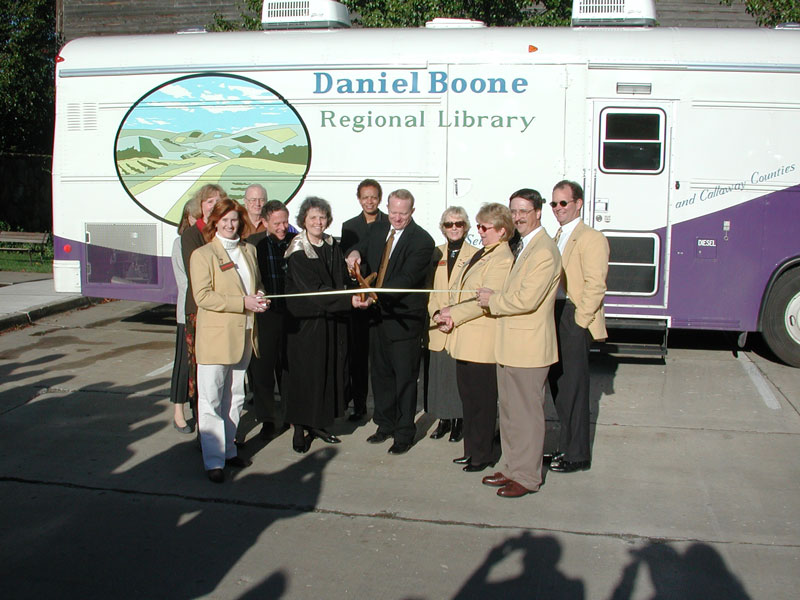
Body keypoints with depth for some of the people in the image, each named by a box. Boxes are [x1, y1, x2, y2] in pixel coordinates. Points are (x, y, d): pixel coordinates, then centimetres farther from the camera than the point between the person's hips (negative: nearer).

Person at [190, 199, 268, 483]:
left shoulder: (249, 250, 13)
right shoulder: (203, 254, -7)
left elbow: (256, 285, 25)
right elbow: (202, 296, -15)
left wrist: (259, 298, 0)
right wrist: (243, 303, -20)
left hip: (242, 335, 6)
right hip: (214, 337, -6)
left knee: (235, 398, 14)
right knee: (211, 400, -2)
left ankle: (228, 449, 27)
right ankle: (214, 460, 4)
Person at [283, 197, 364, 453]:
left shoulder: (332, 246, 7)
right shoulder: (297, 252, -12)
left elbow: (343, 281, 11)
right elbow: (313, 291, -21)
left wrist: (356, 294, -8)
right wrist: (349, 300, -29)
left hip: (332, 321, 6)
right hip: (306, 322, -6)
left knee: (329, 371, 10)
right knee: (305, 373, 0)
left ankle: (318, 423, 23)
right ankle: (300, 430, 11)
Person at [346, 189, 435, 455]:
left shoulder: (422, 240, -15)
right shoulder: (378, 230, 7)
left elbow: (407, 278, -24)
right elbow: (362, 249, 18)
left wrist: (377, 294, -36)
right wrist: (355, 253, -7)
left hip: (405, 318, -7)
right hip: (377, 314, 7)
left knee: (405, 377, 4)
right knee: (379, 373, 17)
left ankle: (404, 433, 17)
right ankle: (385, 425, 32)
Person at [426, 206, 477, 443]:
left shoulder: (475, 255, -2)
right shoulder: (436, 254, 11)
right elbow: (429, 289, 11)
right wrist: (436, 312, -5)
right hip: (439, 326, 4)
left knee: (460, 374, 1)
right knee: (439, 374, 5)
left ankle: (459, 422, 15)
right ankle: (444, 420, 18)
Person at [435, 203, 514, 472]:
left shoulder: (502, 258, -13)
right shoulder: (480, 254, 17)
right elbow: (460, 292, 17)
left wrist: (453, 314, -15)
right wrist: (445, 314, 2)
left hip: (482, 341, -9)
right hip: (464, 338, 9)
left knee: (481, 399, 1)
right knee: (468, 396, 15)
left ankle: (483, 454, 13)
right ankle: (472, 449, 25)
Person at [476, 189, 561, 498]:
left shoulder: (544, 251, -18)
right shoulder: (523, 247, 15)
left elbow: (527, 299, -25)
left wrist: (493, 301, -11)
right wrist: (495, 297, 3)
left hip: (528, 348, -10)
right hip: (510, 345, 10)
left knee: (527, 414, 1)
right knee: (509, 411, 17)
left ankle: (528, 477, 12)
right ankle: (513, 468, 29)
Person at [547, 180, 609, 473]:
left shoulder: (591, 238, -10)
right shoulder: (556, 239, 18)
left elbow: (595, 285, -16)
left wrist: (579, 321, -18)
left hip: (574, 321, -8)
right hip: (554, 319, 9)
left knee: (573, 388, -2)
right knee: (558, 386, 13)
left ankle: (577, 455, 9)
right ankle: (566, 446, 25)